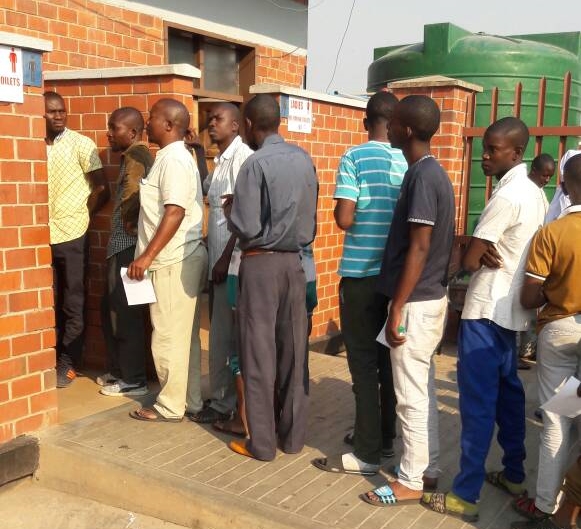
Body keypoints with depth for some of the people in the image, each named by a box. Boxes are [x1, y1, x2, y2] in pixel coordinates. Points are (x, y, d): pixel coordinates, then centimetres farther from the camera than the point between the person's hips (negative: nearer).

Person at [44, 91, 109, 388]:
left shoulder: (81, 144, -3)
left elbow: (102, 188, -3)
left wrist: (81, 216, -4)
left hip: (72, 236, -3)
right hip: (43, 236, 4)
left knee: (73, 305, 5)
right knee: (50, 304, 12)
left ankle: (67, 364, 14)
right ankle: (52, 359, 23)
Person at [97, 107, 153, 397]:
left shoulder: (135, 155, -13)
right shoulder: (132, 155, 18)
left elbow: (134, 191, -30)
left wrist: (129, 220, -16)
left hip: (128, 246, -10)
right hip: (121, 245, 10)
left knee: (126, 313, -1)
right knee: (112, 310, 18)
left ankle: (134, 380, 10)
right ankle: (119, 370, 30)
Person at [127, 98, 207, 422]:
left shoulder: (174, 159, -14)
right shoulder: (172, 157, 17)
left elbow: (175, 213, -22)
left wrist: (147, 255, -22)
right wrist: (150, 255, 19)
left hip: (174, 262, -10)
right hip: (180, 259, 10)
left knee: (169, 335, -1)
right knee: (184, 334, 13)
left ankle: (170, 406, 9)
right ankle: (190, 400, 22)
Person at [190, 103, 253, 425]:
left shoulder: (243, 157, -12)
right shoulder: (220, 161, 16)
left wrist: (226, 258, -20)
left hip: (232, 260, -9)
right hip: (217, 258, 9)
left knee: (223, 335, -3)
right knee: (221, 333, 14)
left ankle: (223, 404, 8)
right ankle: (222, 398, 25)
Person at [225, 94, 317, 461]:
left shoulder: (257, 164, -13)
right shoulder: (304, 159, 6)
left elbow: (246, 228, -16)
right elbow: (311, 217, 10)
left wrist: (229, 212, 3)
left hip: (261, 263, -6)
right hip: (295, 261, 6)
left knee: (260, 353, 2)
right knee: (294, 350, 10)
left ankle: (262, 443, 10)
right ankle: (293, 435, 20)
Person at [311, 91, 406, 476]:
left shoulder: (355, 158, -10)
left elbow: (344, 218, -16)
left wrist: (349, 210, 6)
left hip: (361, 273, -5)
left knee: (364, 362, 1)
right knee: (389, 359, 15)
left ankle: (367, 453, 7)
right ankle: (385, 438, 28)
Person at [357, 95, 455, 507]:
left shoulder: (421, 176, -17)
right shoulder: (434, 173, 12)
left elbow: (419, 248, -21)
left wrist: (397, 307, -19)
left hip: (416, 302, -10)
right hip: (432, 297, 10)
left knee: (410, 394, 0)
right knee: (423, 388, 17)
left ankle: (411, 481, 12)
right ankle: (427, 467, 28)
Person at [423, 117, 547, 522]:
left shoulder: (507, 195, -19)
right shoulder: (535, 192, 11)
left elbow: (469, 261, -17)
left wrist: (478, 253, 5)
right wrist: (486, 251, -6)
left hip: (487, 310, -10)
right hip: (513, 308, 10)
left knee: (478, 400, -6)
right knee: (507, 390, 18)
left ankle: (466, 495, 0)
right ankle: (514, 474, 30)